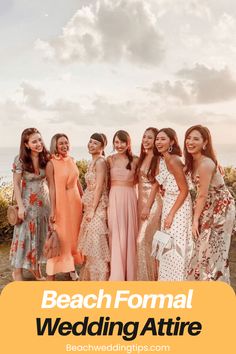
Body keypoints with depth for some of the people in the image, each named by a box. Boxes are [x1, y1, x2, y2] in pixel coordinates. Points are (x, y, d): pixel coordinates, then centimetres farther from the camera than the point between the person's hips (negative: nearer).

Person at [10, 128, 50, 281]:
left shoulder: (46, 158, -3)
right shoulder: (20, 160, -13)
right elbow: (16, 184, -10)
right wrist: (20, 206, -14)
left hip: (44, 201, 4)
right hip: (28, 202, -4)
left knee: (41, 235, 11)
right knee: (25, 235, 3)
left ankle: (37, 268, 27)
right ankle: (18, 271, 17)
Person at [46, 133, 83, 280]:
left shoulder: (72, 160, 7)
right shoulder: (51, 164, -9)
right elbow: (52, 188, -13)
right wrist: (52, 210, -18)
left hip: (75, 201, 6)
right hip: (60, 202, -6)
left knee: (74, 235, 14)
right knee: (60, 237, -2)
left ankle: (72, 267, 30)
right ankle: (51, 274, 9)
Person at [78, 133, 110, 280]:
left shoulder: (100, 162, -13)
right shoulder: (93, 162, 14)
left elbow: (99, 187, -18)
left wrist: (92, 210, -18)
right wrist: (88, 208, 17)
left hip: (97, 206, -9)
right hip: (90, 206, 9)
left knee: (97, 242, -3)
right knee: (91, 242, 16)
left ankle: (100, 277, 9)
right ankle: (90, 275, 28)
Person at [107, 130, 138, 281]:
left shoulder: (135, 160, 5)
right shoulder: (110, 160, 4)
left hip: (130, 199, 1)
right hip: (114, 199, -1)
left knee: (129, 235, 5)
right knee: (116, 236, 0)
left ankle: (129, 274, 19)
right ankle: (117, 275, 10)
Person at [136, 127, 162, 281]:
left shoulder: (158, 159, -9)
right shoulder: (142, 158, 12)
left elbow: (156, 184, -13)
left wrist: (148, 207, -16)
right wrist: (141, 204, 8)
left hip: (153, 201, -7)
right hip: (141, 199, 7)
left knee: (144, 239, -7)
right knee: (143, 238, 10)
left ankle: (150, 276, 8)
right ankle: (143, 274, 22)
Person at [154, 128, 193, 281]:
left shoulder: (173, 161, -21)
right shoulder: (162, 160, 7)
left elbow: (184, 190, -20)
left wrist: (171, 214, -18)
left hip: (179, 206, -9)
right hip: (168, 204, 9)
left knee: (176, 246, 0)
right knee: (168, 245, 15)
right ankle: (168, 280, 28)